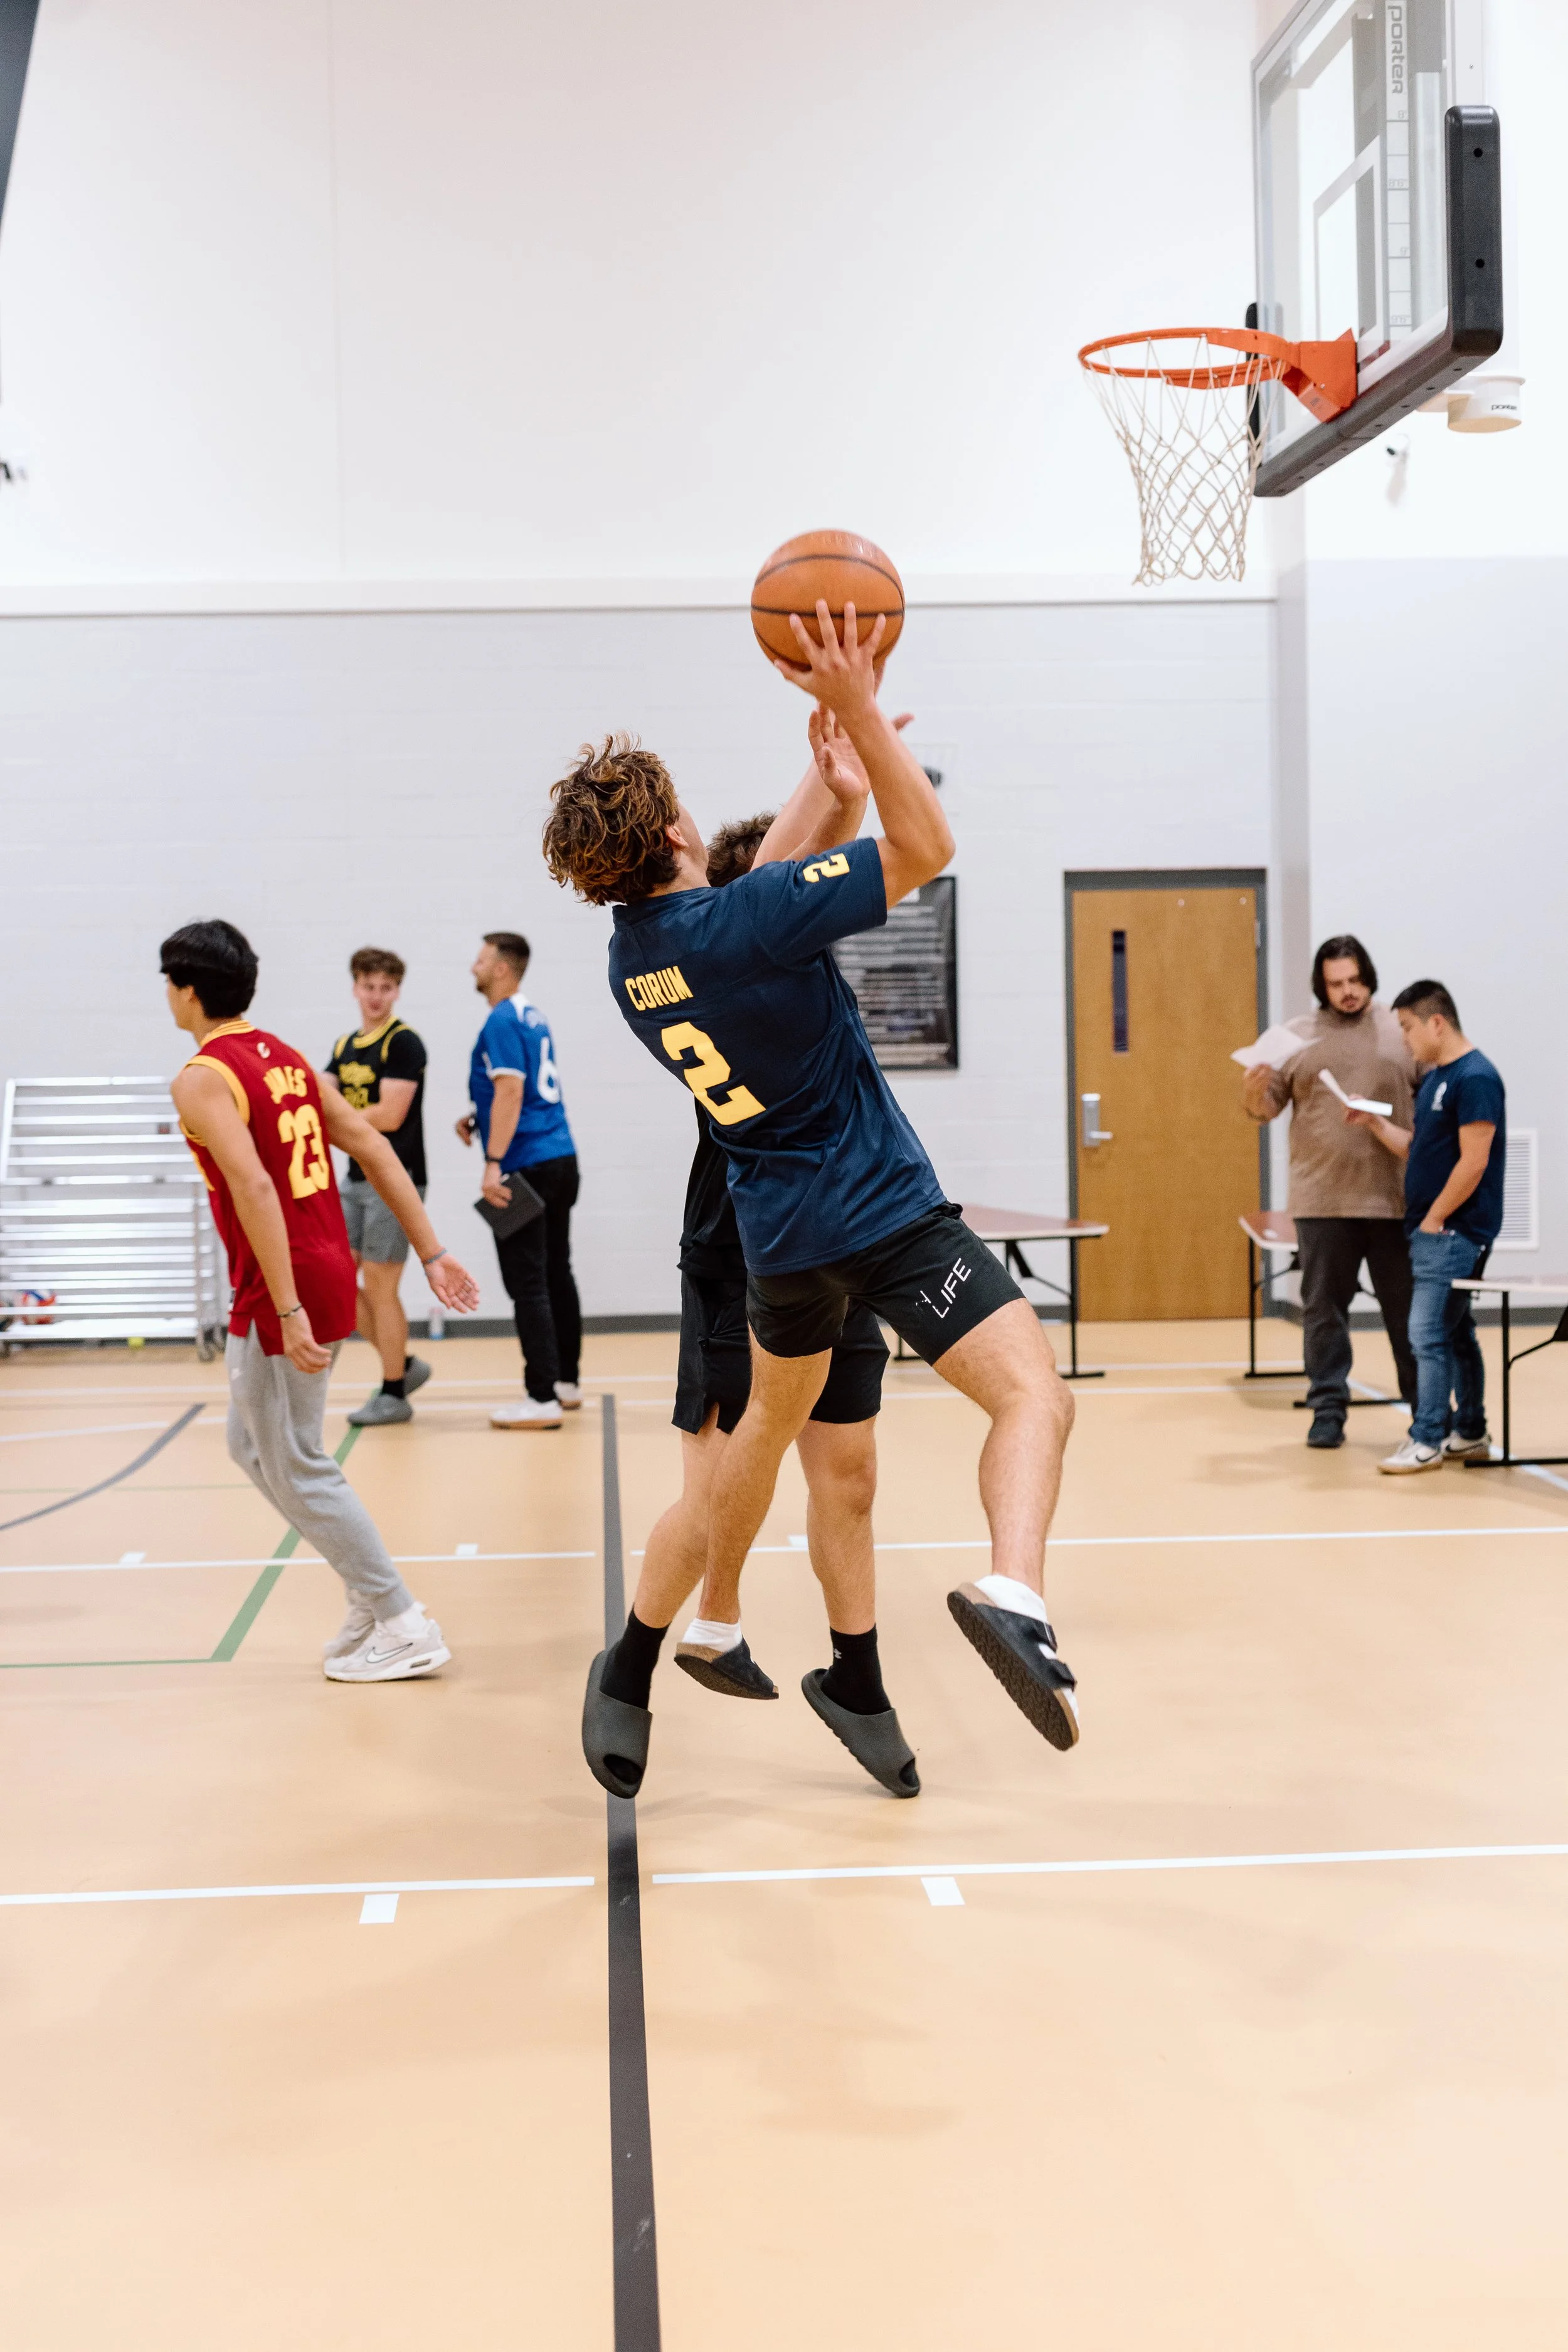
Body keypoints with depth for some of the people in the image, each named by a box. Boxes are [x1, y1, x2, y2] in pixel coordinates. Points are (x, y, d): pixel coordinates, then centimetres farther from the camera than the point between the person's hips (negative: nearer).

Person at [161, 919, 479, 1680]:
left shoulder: (202, 1079, -13)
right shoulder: (285, 1056, 13)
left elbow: (254, 1188, -24)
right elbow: (371, 1146, 10)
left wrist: (288, 1311, -26)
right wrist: (431, 1252, 10)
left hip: (284, 1289, -9)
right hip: (331, 1269, 9)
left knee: (296, 1469, 2)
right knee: (250, 1445, 20)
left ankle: (403, 1628, 5)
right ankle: (372, 1594, 21)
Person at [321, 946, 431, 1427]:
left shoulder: (403, 1044, -11)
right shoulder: (345, 1046, 13)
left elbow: (389, 1116, -18)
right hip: (356, 1179, 8)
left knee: (380, 1288, -4)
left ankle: (394, 1394, 8)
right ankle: (404, 1364, 20)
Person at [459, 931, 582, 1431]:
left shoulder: (502, 1021, -13)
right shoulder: (533, 1017, 16)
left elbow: (510, 1090, -21)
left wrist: (494, 1164, -23)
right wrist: (480, 1117, 18)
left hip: (528, 1164, -10)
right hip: (561, 1158, 10)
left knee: (528, 1283, -7)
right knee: (556, 1273, 15)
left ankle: (542, 1398, -8)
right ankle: (566, 1380, 21)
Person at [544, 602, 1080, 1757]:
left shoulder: (633, 958, 6)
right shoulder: (748, 919, -18)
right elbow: (926, 847, -15)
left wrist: (827, 779, 28)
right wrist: (859, 709, -14)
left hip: (778, 1229, 8)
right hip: (885, 1210, -8)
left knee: (775, 1415, 30)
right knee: (1034, 1396, -14)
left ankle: (714, 1627, 42)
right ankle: (1014, 1592, -40)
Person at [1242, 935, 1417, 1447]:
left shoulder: (1401, 1030, 6)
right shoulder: (1297, 1036, 7)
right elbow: (1265, 1110, 8)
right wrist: (1255, 1090, -14)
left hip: (1394, 1198, 0)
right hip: (1322, 1199, 1)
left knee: (1408, 1308, 5)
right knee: (1323, 1308, 4)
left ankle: (1427, 1409, 15)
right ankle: (1328, 1409, 13)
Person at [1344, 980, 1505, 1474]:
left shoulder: (1475, 1078, -15)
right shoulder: (1433, 1079, 14)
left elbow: (1473, 1161, -19)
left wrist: (1434, 1219, -15)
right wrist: (1374, 1123, 6)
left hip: (1456, 1231, -9)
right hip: (1431, 1231, 9)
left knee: (1428, 1334, -9)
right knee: (1455, 1333, 15)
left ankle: (1428, 1440, -5)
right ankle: (1469, 1433, 23)